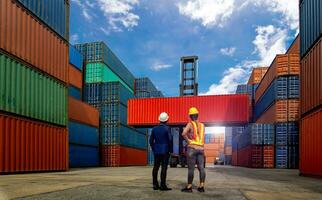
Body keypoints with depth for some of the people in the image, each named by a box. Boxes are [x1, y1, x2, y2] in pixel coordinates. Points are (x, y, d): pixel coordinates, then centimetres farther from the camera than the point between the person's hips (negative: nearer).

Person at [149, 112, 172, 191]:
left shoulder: (154, 129, 5)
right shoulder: (167, 128, -9)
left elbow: (151, 140, 8)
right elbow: (169, 140, -12)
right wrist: (170, 150, -1)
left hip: (156, 151, 5)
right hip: (165, 151, -5)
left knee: (155, 167, 9)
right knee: (164, 168, -4)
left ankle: (155, 185, 13)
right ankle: (163, 185, -4)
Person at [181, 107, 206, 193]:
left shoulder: (190, 124, -3)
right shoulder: (202, 125, 13)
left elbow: (183, 133, -18)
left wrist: (188, 140, -4)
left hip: (192, 148, -5)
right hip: (201, 149, 5)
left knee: (191, 168, -2)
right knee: (201, 168, 5)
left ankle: (189, 187, 3)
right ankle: (201, 186, 7)